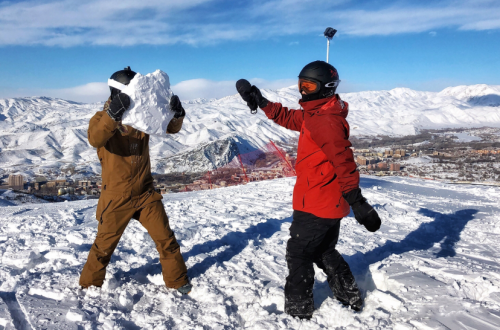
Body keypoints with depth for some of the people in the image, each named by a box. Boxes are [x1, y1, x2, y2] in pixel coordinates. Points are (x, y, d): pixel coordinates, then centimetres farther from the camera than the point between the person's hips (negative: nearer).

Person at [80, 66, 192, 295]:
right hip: (117, 197, -3)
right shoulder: (103, 118, -9)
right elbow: (95, 139, -31)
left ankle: (178, 280, 22)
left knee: (165, 238, 6)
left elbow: (171, 128, 1)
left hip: (146, 193, 3)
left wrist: (177, 113, -21)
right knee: (104, 245, 11)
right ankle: (89, 285, 34)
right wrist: (113, 112, -46)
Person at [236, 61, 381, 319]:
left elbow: (343, 162, -26)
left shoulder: (325, 121, -22)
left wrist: (357, 201, -27)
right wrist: (259, 101, 14)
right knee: (324, 251, 25)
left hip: (315, 205, -10)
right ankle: (350, 298, 36)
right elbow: (287, 117, 20)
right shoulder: (315, 114, 9)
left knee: (298, 254, 6)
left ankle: (298, 310, 21)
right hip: (332, 203, 10)